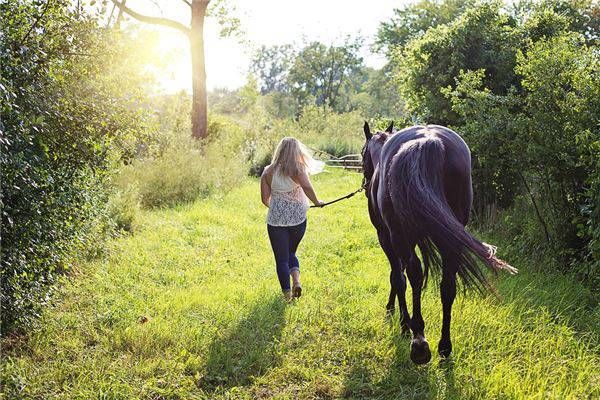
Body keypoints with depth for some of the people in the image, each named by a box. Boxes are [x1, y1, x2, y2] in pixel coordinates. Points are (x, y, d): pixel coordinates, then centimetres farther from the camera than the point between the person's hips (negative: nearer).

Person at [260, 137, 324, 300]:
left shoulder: (268, 172, 0)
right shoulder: (297, 169, -8)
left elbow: (265, 198, -2)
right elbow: (307, 187, -26)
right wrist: (316, 202, -11)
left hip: (276, 220, 0)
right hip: (298, 219, 0)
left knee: (281, 258, 10)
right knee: (291, 252, 22)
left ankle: (287, 292, 8)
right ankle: (296, 279, 0)